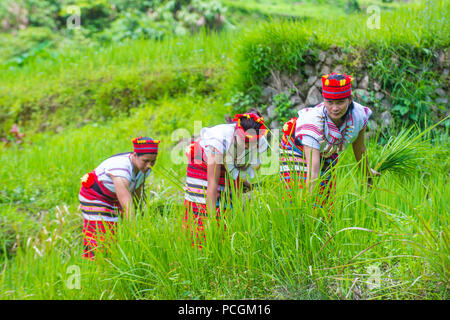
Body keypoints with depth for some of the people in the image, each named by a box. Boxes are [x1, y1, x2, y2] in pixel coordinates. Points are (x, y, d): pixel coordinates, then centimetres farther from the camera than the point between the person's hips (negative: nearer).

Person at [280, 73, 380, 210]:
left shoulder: (359, 114, -29)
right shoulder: (313, 121, -42)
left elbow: (359, 148, -7)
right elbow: (313, 169, -47)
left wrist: (367, 173, 8)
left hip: (328, 155, 5)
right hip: (297, 150, -4)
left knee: (326, 204, 3)